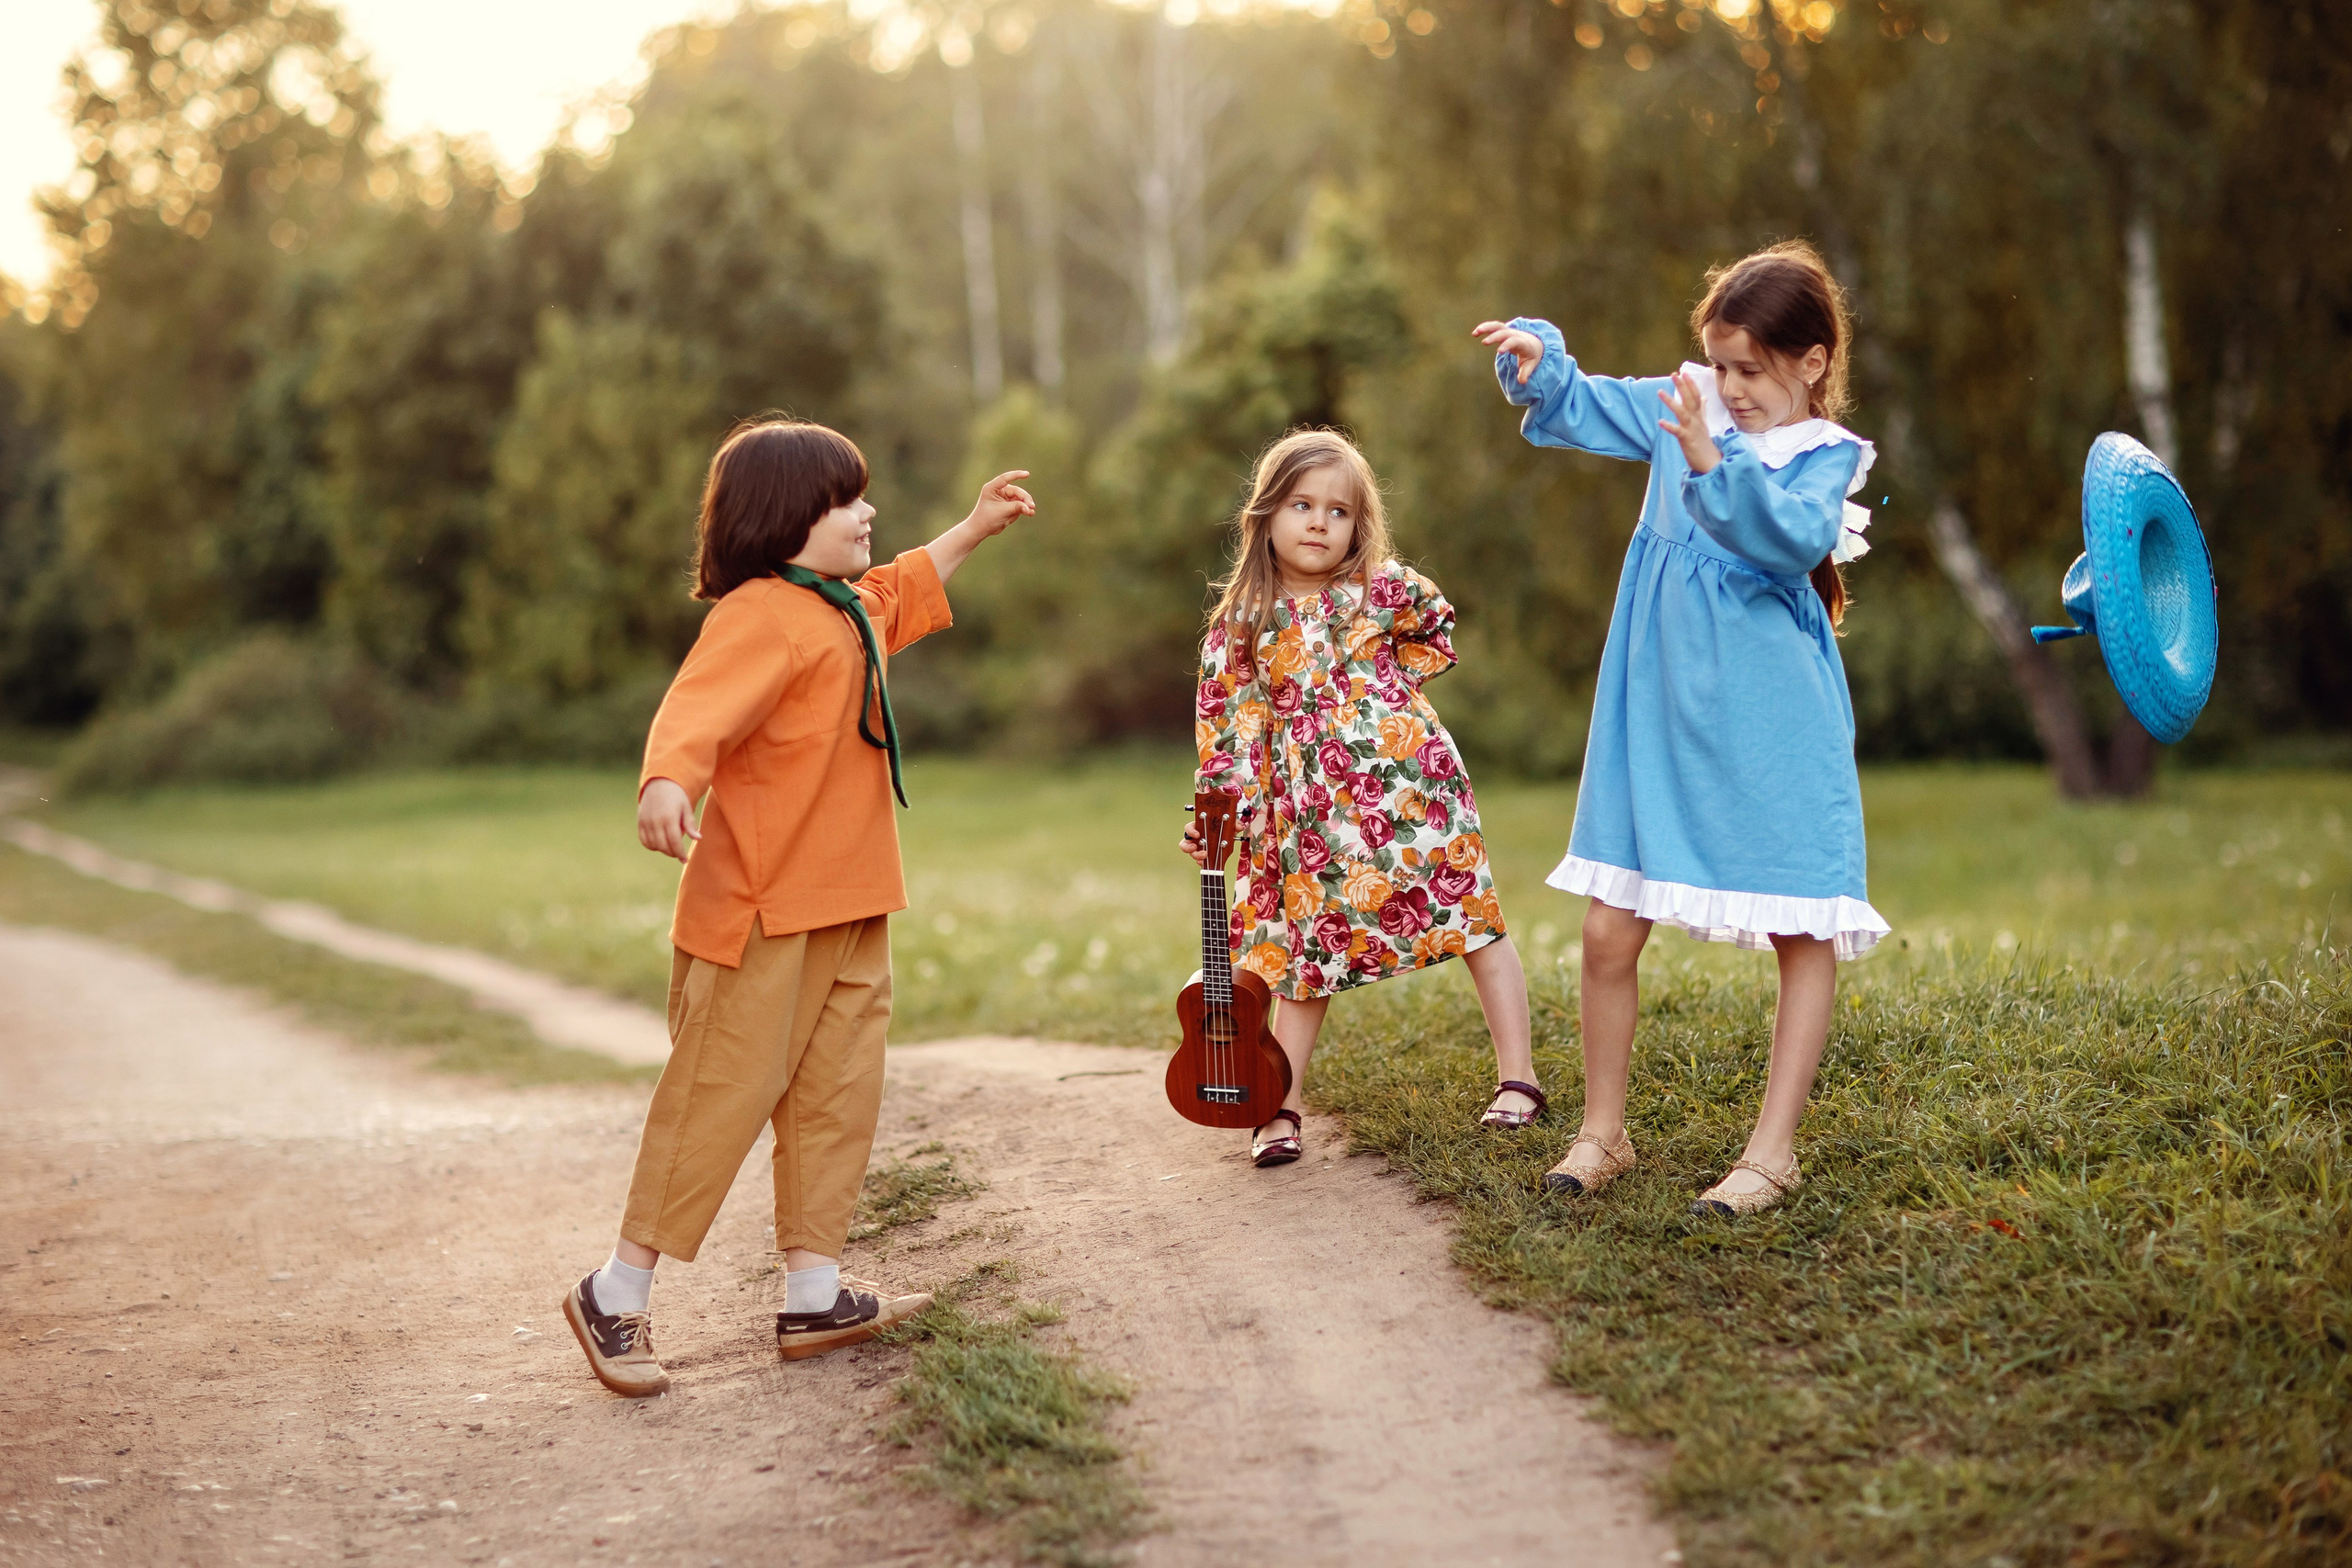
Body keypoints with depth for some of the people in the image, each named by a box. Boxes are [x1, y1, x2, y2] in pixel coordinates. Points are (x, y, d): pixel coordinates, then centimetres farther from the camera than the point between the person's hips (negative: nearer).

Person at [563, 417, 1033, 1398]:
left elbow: (903, 593, 40)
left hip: (847, 909, 10)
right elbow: (701, 705, -33)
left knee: (837, 1094, 10)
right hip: (761, 910, -10)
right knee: (722, 1092, -6)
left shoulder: (849, 607, 16)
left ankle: (814, 1296, 17)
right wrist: (668, 780, -51)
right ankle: (617, 1296, 5)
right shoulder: (762, 616, -16)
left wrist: (974, 527, 42)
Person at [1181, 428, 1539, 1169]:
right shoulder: (1242, 622, 1)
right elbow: (1229, 721, 2)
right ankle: (1280, 1109, 14)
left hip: (1410, 786, -1)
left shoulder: (1385, 589, -1)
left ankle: (1518, 1077, 13)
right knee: (1306, 951, 7)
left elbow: (1438, 627, 18)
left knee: (1474, 920, 3)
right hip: (1311, 816, 1)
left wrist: (1391, 676, 4)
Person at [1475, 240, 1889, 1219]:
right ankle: (1603, 1132, 18)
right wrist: (1536, 359, -6)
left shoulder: (1827, 455, -5)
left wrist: (1712, 464, -37)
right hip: (1655, 719, 3)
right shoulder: (1682, 407, 7)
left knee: (1804, 935, 1)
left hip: (1771, 729, -3)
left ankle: (1772, 1150, 12)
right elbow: (1574, 408, 15)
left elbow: (1791, 538, -25)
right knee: (1608, 933, 2)